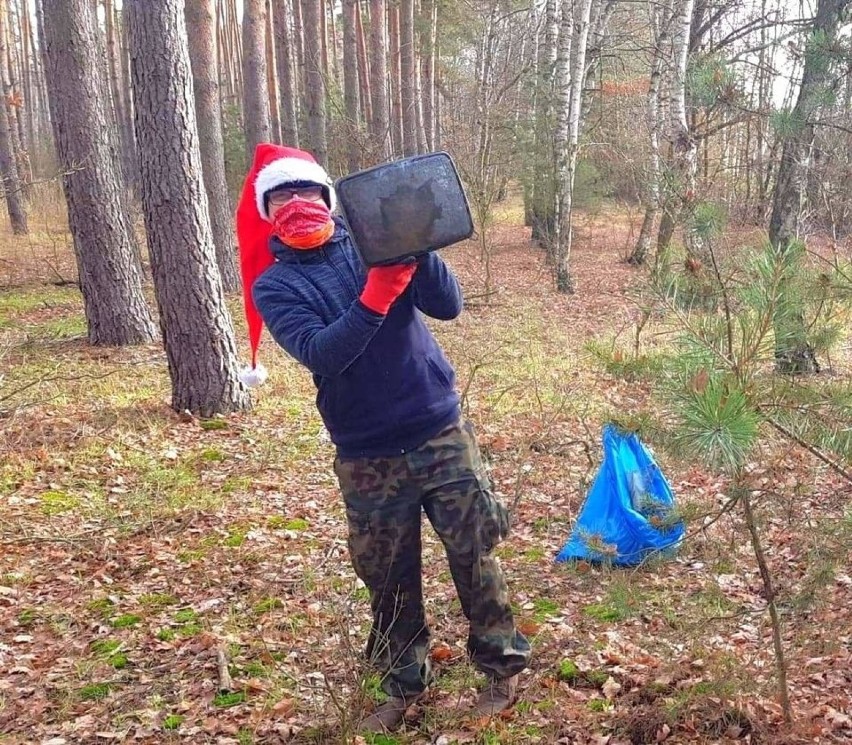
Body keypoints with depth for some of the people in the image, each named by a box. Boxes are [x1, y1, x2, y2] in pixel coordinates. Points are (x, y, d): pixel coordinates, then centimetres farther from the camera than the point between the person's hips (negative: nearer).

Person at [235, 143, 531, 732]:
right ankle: (405, 684, 30)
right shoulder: (273, 286, -3)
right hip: (367, 456, 0)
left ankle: (503, 665, 25)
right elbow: (321, 353, -20)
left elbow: (449, 304, -9)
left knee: (474, 554, 6)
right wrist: (375, 298, -33)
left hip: (442, 432, 1)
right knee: (390, 578, 11)